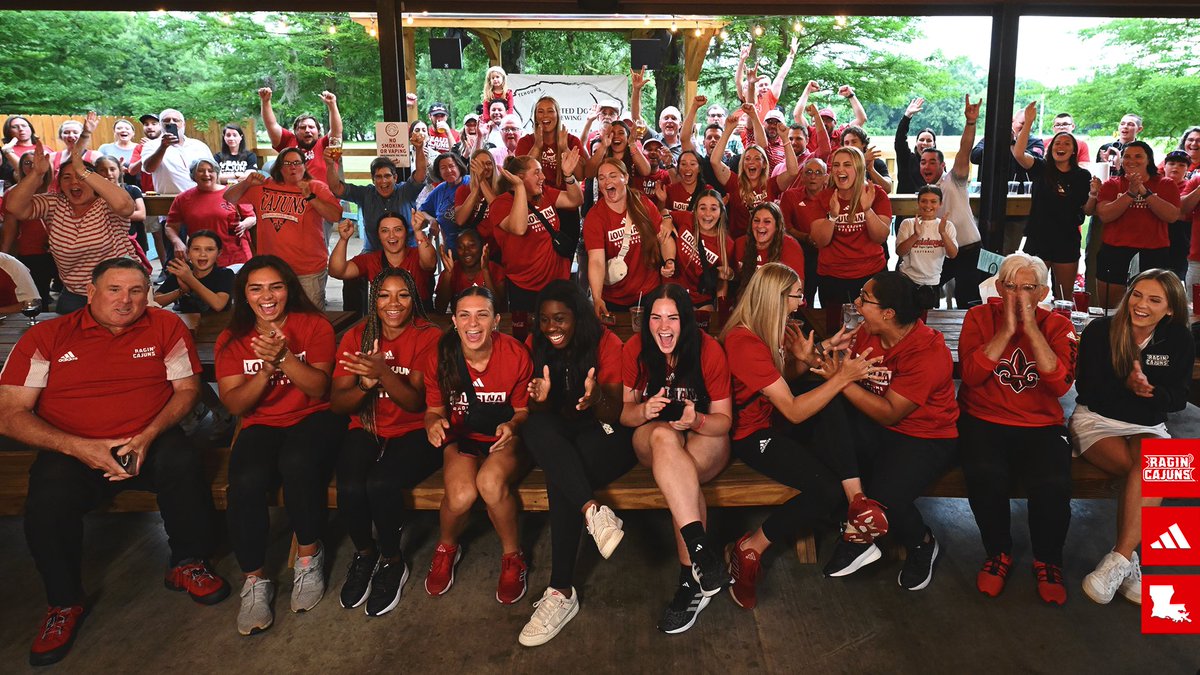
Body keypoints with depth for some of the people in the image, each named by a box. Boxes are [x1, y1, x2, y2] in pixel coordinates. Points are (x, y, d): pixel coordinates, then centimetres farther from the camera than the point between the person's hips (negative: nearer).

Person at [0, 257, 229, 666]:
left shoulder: (165, 327, 4)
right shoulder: (46, 337, 1)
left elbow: (187, 388, 5)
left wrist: (148, 437, -13)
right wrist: (80, 448, -18)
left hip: (149, 443, 1)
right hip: (72, 451, 0)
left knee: (183, 463, -32)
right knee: (47, 502, -30)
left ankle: (188, 564, -6)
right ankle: (65, 603, -1)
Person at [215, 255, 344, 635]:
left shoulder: (313, 325, 0)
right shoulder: (232, 340, 7)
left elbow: (318, 389, -11)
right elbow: (234, 404, -4)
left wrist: (284, 357, -27)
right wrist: (266, 369, -21)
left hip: (313, 419, -2)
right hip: (261, 426, 2)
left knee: (296, 462, -36)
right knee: (246, 482, -31)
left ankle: (308, 557, -13)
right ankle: (254, 583, -14)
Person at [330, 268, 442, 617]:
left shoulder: (428, 336, -6)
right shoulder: (357, 336, 4)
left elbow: (416, 402, -16)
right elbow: (337, 402, -2)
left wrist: (383, 373, -33)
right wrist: (365, 385, -23)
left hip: (413, 432, -3)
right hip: (367, 431, 3)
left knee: (380, 484, -31)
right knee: (349, 488, -27)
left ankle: (393, 562, -2)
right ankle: (365, 554, 6)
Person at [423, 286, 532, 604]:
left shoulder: (515, 354, -13)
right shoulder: (441, 356, -9)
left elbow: (524, 410, -3)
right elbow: (434, 409, 3)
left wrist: (512, 426, -26)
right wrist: (433, 423, -21)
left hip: (507, 439, -1)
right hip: (462, 438, 2)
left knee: (490, 482, -34)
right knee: (461, 494, -29)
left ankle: (513, 556, -5)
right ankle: (446, 548, 9)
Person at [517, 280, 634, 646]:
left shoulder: (605, 342, -8)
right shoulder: (536, 346, 2)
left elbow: (615, 416, -12)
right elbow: (536, 414, 0)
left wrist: (597, 398, -35)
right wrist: (540, 400, -25)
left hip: (606, 436, -3)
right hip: (561, 439, 3)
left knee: (560, 479, -33)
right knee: (536, 428, -32)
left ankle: (562, 592, -26)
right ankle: (591, 510, -43)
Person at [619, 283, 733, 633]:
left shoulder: (708, 349, -14)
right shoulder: (635, 349, -9)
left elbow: (724, 419, -9)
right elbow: (623, 412, -4)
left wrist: (695, 420, -31)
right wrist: (645, 410, -27)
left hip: (705, 438, -1)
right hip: (652, 439, 1)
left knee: (680, 467, -37)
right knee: (663, 435, -38)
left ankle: (690, 579, -32)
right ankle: (703, 553, -47)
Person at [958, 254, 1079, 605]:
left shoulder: (1058, 326, 3)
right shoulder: (979, 318, 2)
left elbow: (1060, 384, -15)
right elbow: (971, 375, -13)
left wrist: (1031, 328, -18)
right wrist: (1006, 329, -16)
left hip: (1041, 427, 1)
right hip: (984, 422, -1)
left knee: (1053, 484, -28)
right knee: (985, 474, -32)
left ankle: (1047, 561, 4)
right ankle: (998, 553, -2)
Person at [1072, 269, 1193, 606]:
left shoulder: (1179, 341, 2)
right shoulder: (1099, 331, -7)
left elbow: (1177, 398, -1)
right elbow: (1088, 390, -7)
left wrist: (1149, 389, -22)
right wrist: (1127, 386, -22)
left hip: (1147, 425, 2)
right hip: (1096, 419, -2)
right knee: (1145, 472, -32)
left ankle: (1119, 559, -33)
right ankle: (1129, 562, -25)